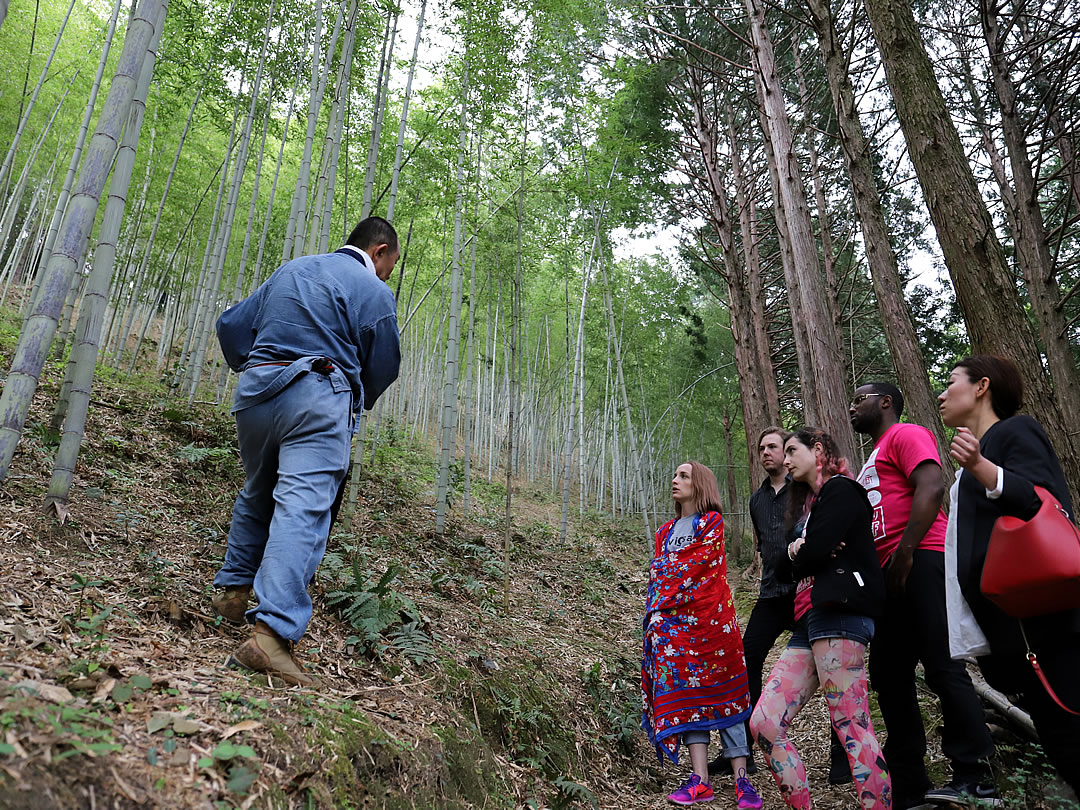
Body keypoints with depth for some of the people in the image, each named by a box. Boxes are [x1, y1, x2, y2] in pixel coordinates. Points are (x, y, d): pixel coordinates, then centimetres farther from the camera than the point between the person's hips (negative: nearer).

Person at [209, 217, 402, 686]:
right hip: (317, 398, -7)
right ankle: (271, 632, -24)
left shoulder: (291, 269, 22)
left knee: (257, 494, 25)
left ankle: (233, 590, 35)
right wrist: (356, 402, 21)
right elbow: (383, 368, 2)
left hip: (254, 391, 7)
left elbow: (231, 325, 21)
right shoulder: (373, 290, 3)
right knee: (303, 508, -14)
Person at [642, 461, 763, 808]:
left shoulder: (712, 522, 3)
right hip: (673, 621, 5)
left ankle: (741, 779, 1)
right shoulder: (666, 531, 20)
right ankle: (700, 780, 0)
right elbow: (657, 574, 15)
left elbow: (700, 564, -8)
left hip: (710, 617, -5)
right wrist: (656, 613, 2)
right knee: (686, 692, -1)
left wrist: (665, 597, -6)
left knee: (723, 692, -3)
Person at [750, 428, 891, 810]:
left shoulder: (840, 490, 1)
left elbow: (814, 554, -12)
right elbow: (786, 566, 19)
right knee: (764, 723, 0)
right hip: (809, 621, 9)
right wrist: (795, 550, -2)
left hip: (839, 613, -9)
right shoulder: (808, 503, 29)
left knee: (851, 726, -14)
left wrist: (801, 557, 10)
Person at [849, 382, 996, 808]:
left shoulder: (906, 434, 0)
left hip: (920, 562, -10)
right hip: (890, 573, 10)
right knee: (888, 675, 9)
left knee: (941, 666, -10)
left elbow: (931, 487, -16)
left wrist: (905, 552, -21)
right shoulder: (873, 461, 28)